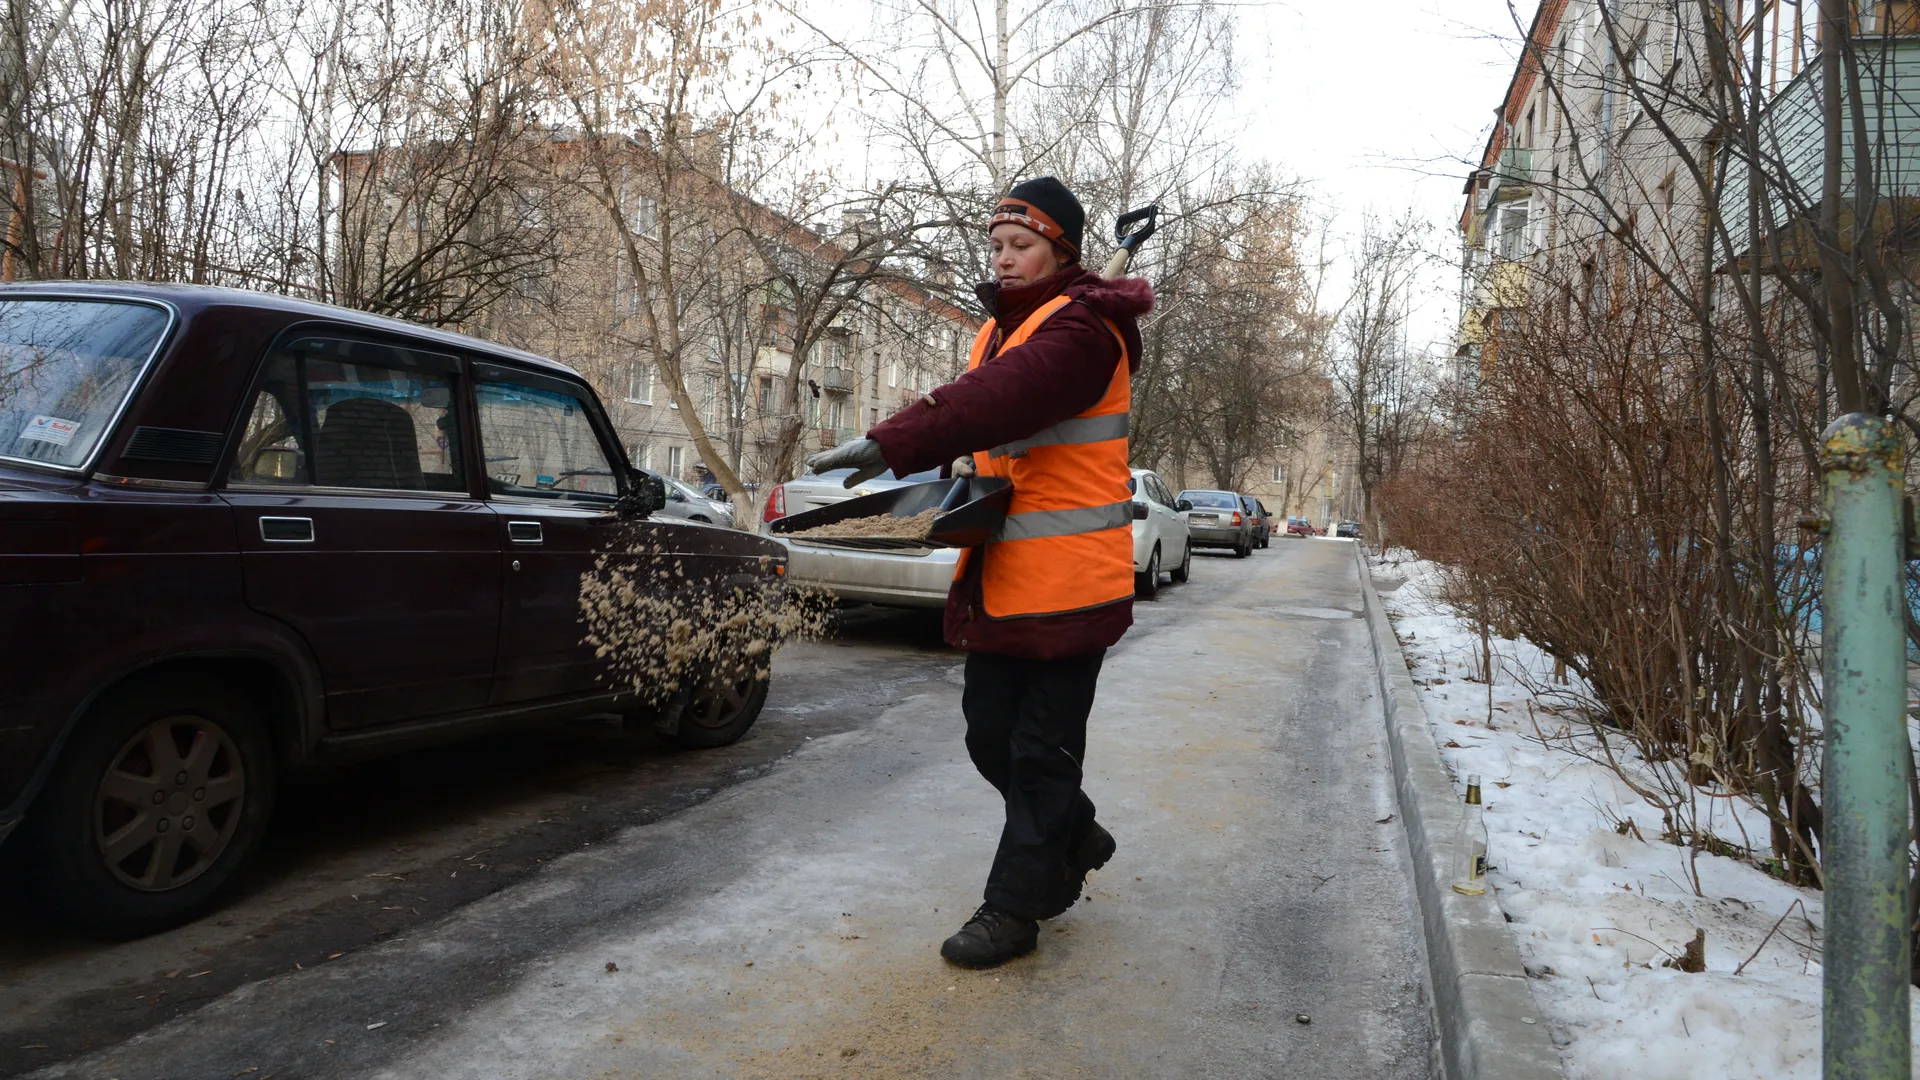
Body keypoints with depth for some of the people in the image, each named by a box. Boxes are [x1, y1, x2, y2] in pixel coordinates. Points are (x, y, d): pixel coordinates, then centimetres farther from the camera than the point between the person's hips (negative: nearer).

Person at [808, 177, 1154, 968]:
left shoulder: (1082, 329, -15)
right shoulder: (1000, 328, 16)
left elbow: (1004, 398, -33)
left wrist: (893, 444, -41)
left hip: (1068, 581, -9)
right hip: (1001, 576, 9)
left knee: (1042, 750, 3)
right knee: (991, 737, 15)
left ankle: (1013, 907, 16)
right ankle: (1075, 842, 38)